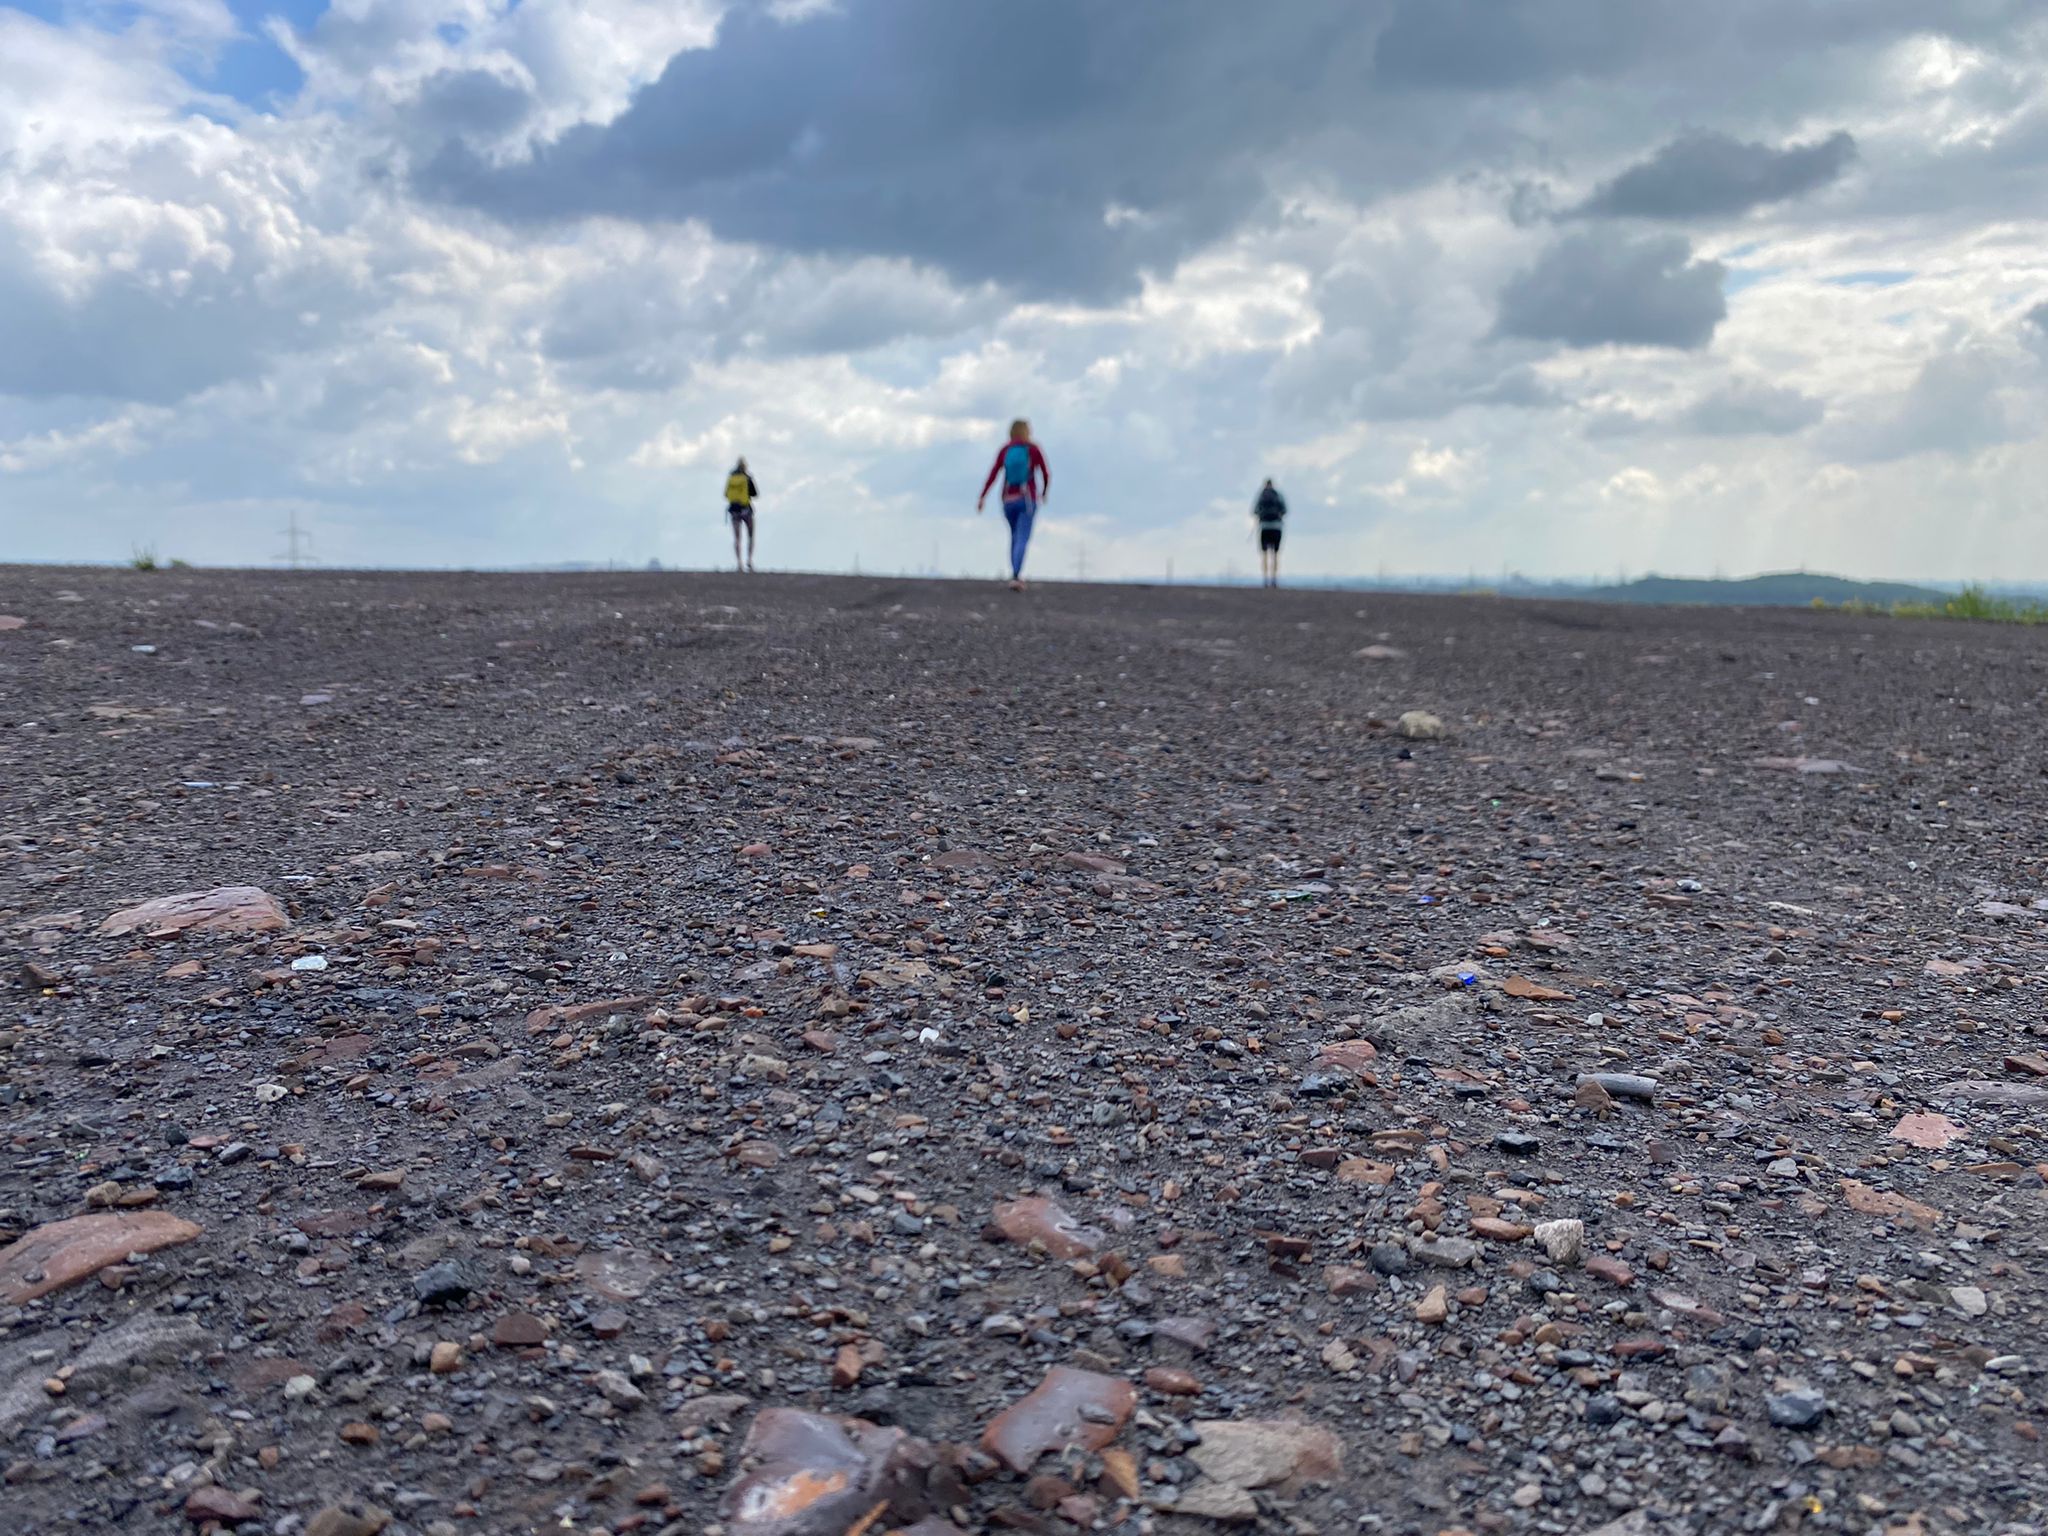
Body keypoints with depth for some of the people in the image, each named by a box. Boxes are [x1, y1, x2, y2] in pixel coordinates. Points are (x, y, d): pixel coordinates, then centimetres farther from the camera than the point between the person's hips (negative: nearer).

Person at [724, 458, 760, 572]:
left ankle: (738, 563, -6)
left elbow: (726, 495, 8)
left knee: (737, 537, 3)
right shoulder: (748, 478, -5)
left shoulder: (730, 478, 3)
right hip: (746, 509, -2)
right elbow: (756, 495, -2)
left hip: (734, 509, 2)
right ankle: (749, 560, 0)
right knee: (750, 536, 12)